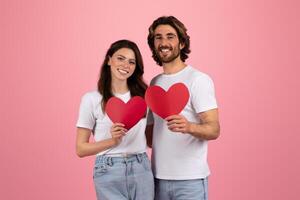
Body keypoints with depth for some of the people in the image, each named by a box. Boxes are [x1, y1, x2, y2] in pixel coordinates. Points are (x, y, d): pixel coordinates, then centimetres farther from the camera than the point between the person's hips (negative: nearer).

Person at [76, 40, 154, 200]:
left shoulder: (143, 95, 7)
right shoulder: (92, 99, -3)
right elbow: (81, 149, -4)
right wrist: (112, 141, -17)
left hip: (141, 169, 3)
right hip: (109, 172, -3)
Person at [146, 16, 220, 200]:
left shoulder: (198, 80, -8)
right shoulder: (154, 83, 11)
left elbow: (213, 130, -15)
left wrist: (189, 127, -33)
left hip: (189, 179, -5)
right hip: (158, 177, 6)